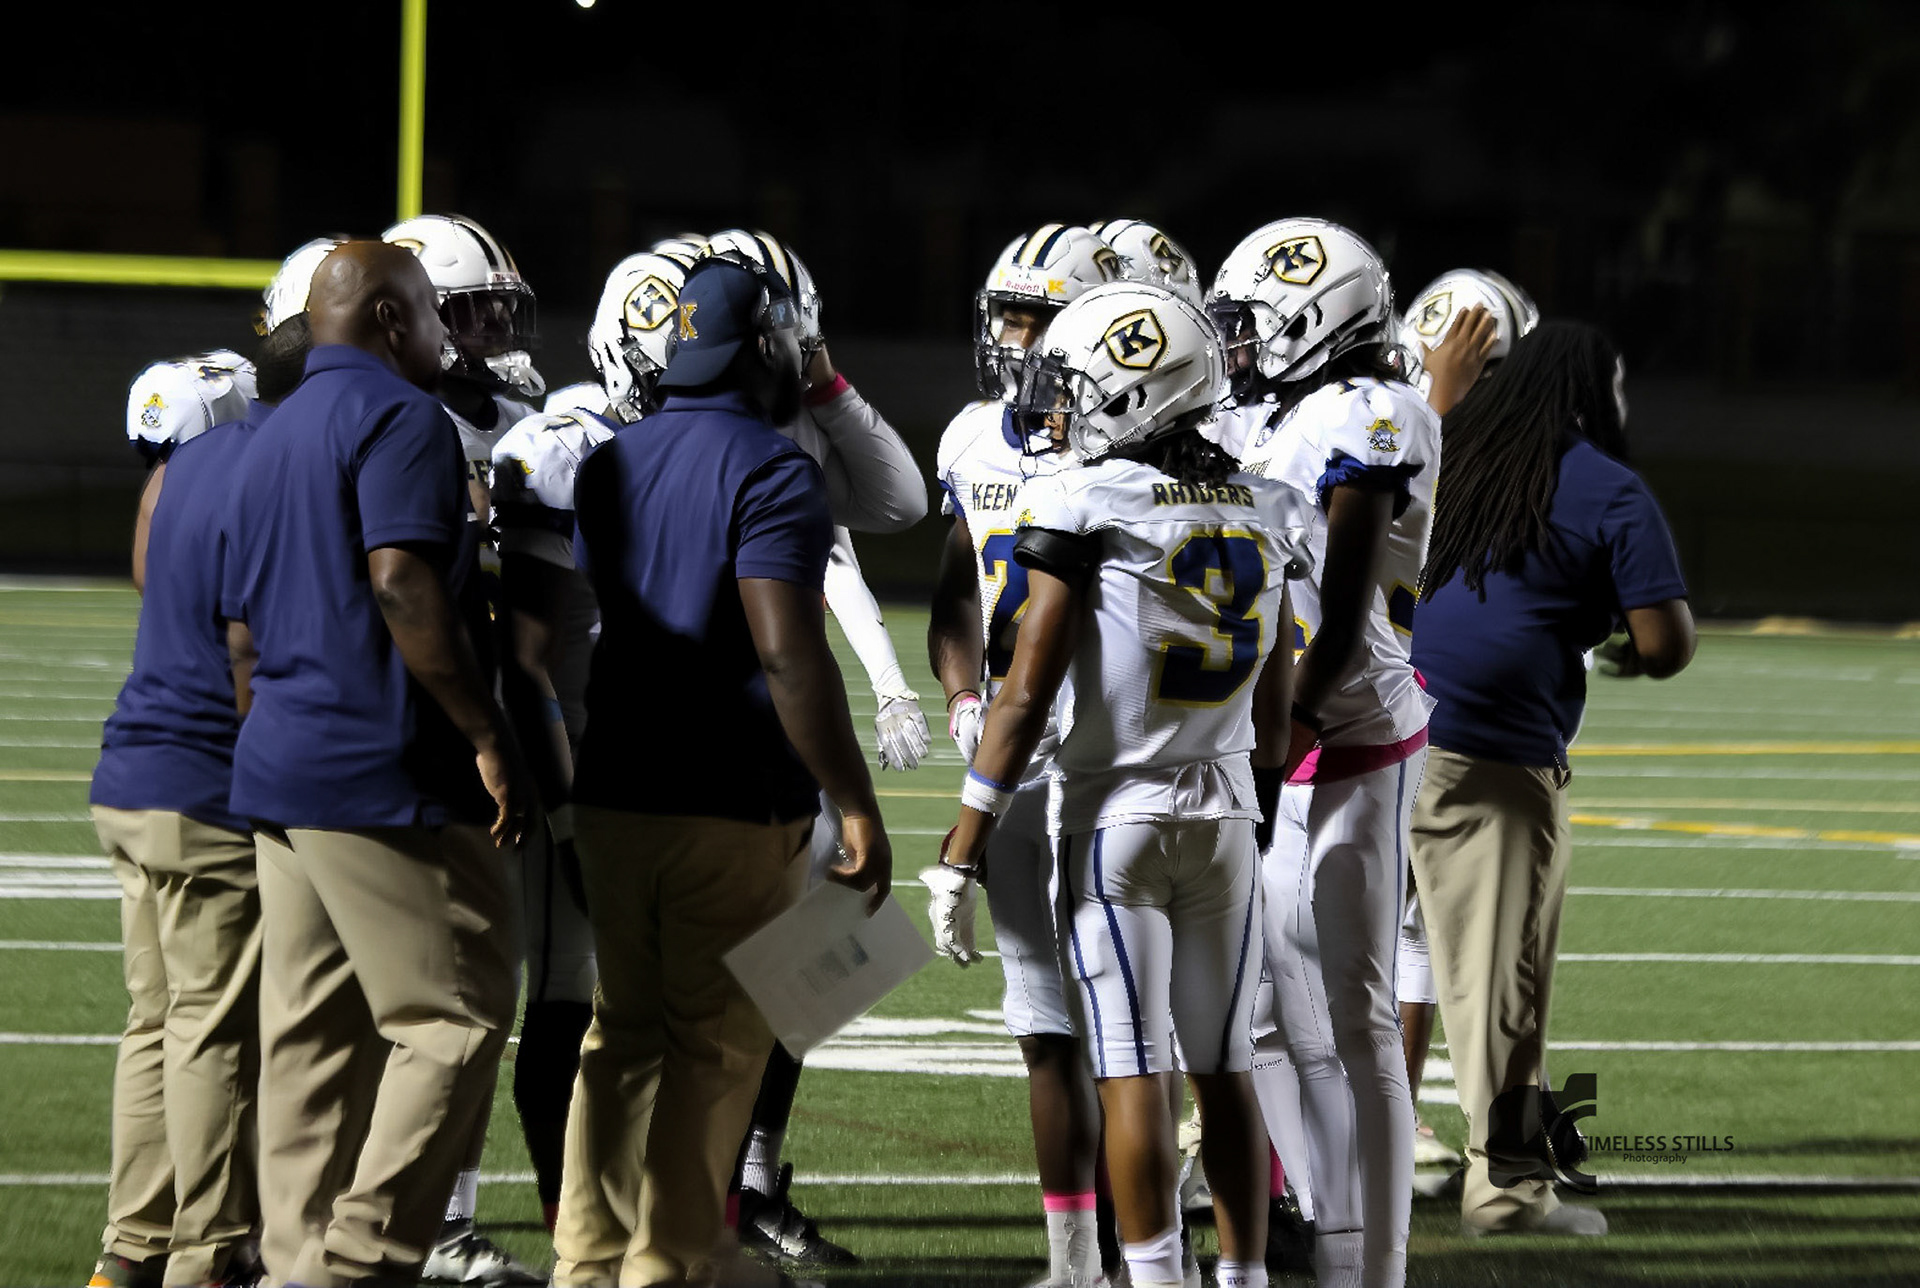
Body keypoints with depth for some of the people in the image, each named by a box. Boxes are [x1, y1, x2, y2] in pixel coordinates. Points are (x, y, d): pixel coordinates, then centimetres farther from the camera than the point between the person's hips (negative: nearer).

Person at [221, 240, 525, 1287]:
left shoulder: (271, 441, 21)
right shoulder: (399, 420, -8)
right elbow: (402, 586, -22)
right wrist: (488, 735, -19)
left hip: (278, 773, 9)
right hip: (382, 774, -9)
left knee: (313, 1036, 10)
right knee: (455, 1021, -7)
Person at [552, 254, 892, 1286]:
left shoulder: (607, 467, 10)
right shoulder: (772, 474, -13)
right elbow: (790, 660, -19)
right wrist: (856, 809, -15)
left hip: (613, 795, 7)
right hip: (734, 809, -7)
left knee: (623, 1035, 13)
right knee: (713, 1046, 1)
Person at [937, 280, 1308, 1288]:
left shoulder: (1083, 504, -12)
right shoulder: (1261, 513, 5)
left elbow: (1028, 693, -14)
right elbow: (1273, 708, 10)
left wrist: (963, 851, -11)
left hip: (1113, 807, -5)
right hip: (1225, 807, 5)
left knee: (1130, 1071, -2)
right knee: (1224, 1071, 9)